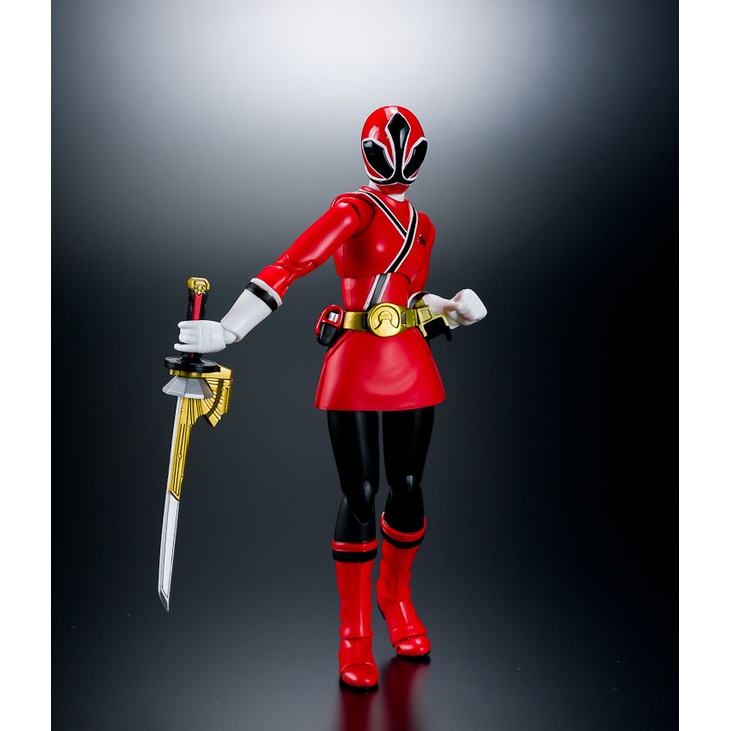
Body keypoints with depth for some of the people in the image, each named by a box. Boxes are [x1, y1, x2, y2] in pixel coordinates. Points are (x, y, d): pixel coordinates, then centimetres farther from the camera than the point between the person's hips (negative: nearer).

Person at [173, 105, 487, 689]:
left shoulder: (423, 227, 17)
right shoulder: (356, 210, -5)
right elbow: (290, 268, -17)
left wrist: (453, 310, 1)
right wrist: (228, 331, -26)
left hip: (411, 369, 6)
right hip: (355, 370, -6)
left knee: (407, 488, 8)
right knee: (360, 495, -2)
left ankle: (395, 592, 35)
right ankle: (355, 630, 15)